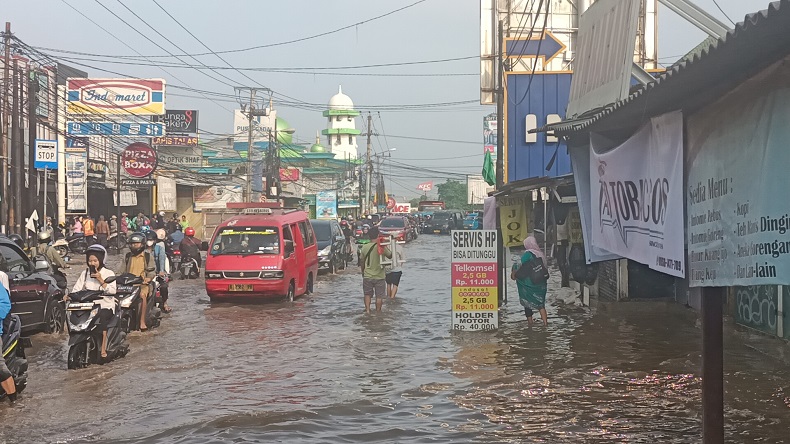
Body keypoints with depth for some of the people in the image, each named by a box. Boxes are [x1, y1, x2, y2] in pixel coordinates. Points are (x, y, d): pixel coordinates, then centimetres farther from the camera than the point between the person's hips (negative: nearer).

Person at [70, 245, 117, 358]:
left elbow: (112, 291, -7)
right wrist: (69, 295, -15)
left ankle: (103, 348, -31)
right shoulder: (85, 273, 17)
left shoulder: (109, 273, 7)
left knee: (102, 316, -35)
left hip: (106, 305, -3)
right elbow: (77, 288, 4)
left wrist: (101, 280, -13)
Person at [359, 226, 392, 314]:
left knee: (367, 294, 17)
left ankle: (367, 310, 9)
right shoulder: (382, 247, -13)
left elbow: (361, 261, 4)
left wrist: (363, 272, 18)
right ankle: (378, 311, 14)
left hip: (367, 276, 2)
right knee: (379, 296, 9)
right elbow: (390, 255, 1)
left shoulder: (365, 247, -5)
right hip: (379, 276, -2)